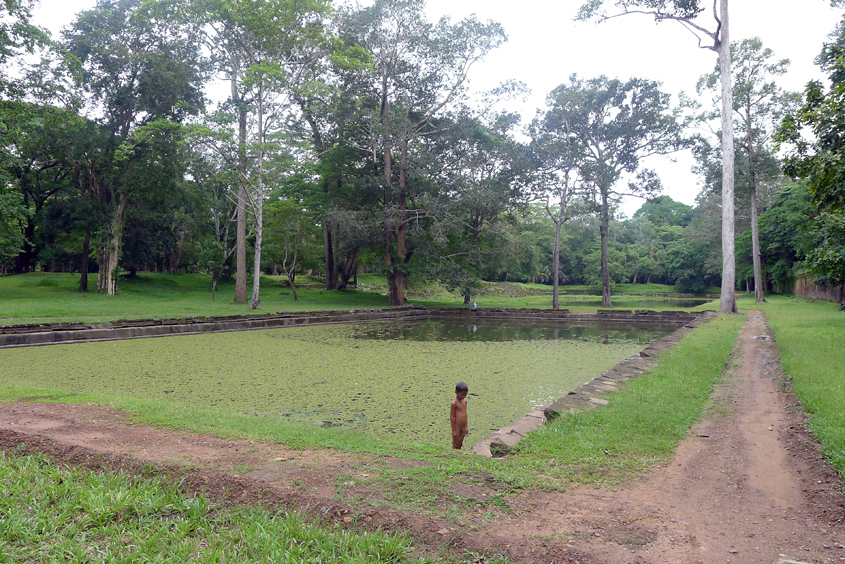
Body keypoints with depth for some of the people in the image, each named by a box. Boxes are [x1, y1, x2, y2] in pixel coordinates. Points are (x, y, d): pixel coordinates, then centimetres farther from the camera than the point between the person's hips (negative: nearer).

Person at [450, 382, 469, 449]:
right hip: (457, 428, -7)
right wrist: (453, 430, -13)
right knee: (455, 446, 3)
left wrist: (466, 427, 16)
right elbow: (452, 416, -13)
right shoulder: (454, 403, -15)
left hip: (463, 428, 7)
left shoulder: (464, 401, 6)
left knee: (460, 445, 15)